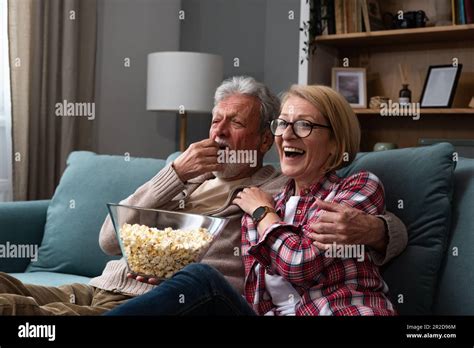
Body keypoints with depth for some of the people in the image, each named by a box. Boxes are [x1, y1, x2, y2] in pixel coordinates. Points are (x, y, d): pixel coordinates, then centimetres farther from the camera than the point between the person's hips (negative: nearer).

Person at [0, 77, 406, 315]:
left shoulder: (284, 190, 6)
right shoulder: (185, 179, 20)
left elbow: (393, 229, 0)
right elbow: (109, 240, 8)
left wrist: (370, 229, -26)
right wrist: (175, 173, -2)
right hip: (98, 288, 5)